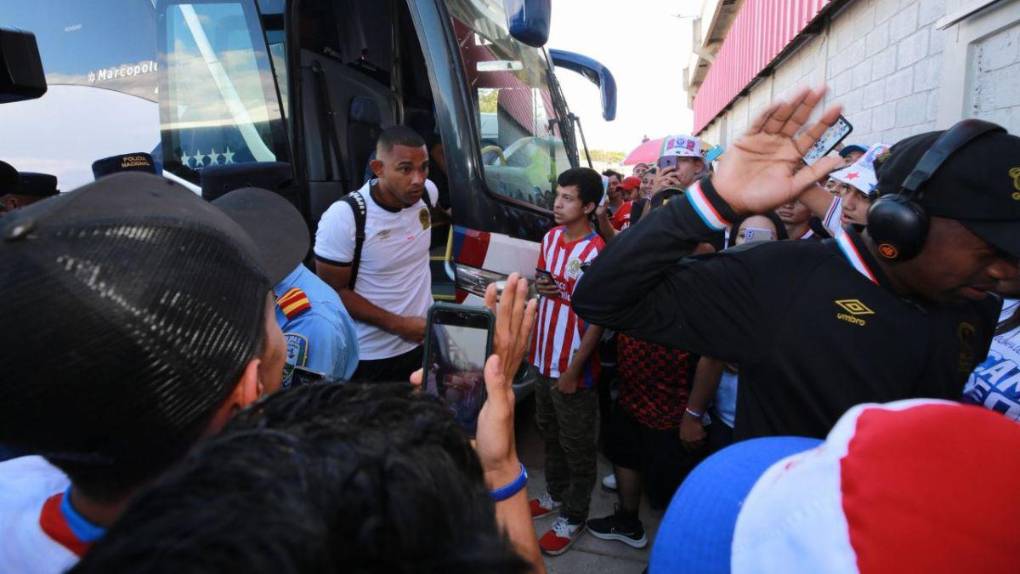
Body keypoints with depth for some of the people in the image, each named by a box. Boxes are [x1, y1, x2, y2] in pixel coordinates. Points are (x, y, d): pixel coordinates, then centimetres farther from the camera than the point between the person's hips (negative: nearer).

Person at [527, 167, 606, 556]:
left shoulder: (596, 254, -20)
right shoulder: (550, 237, 3)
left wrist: (573, 370, -18)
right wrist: (540, 285, -6)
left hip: (573, 366, -8)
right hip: (544, 357, 8)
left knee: (577, 446, 9)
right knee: (550, 433, 23)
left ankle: (573, 519, 26)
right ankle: (555, 495, 44)